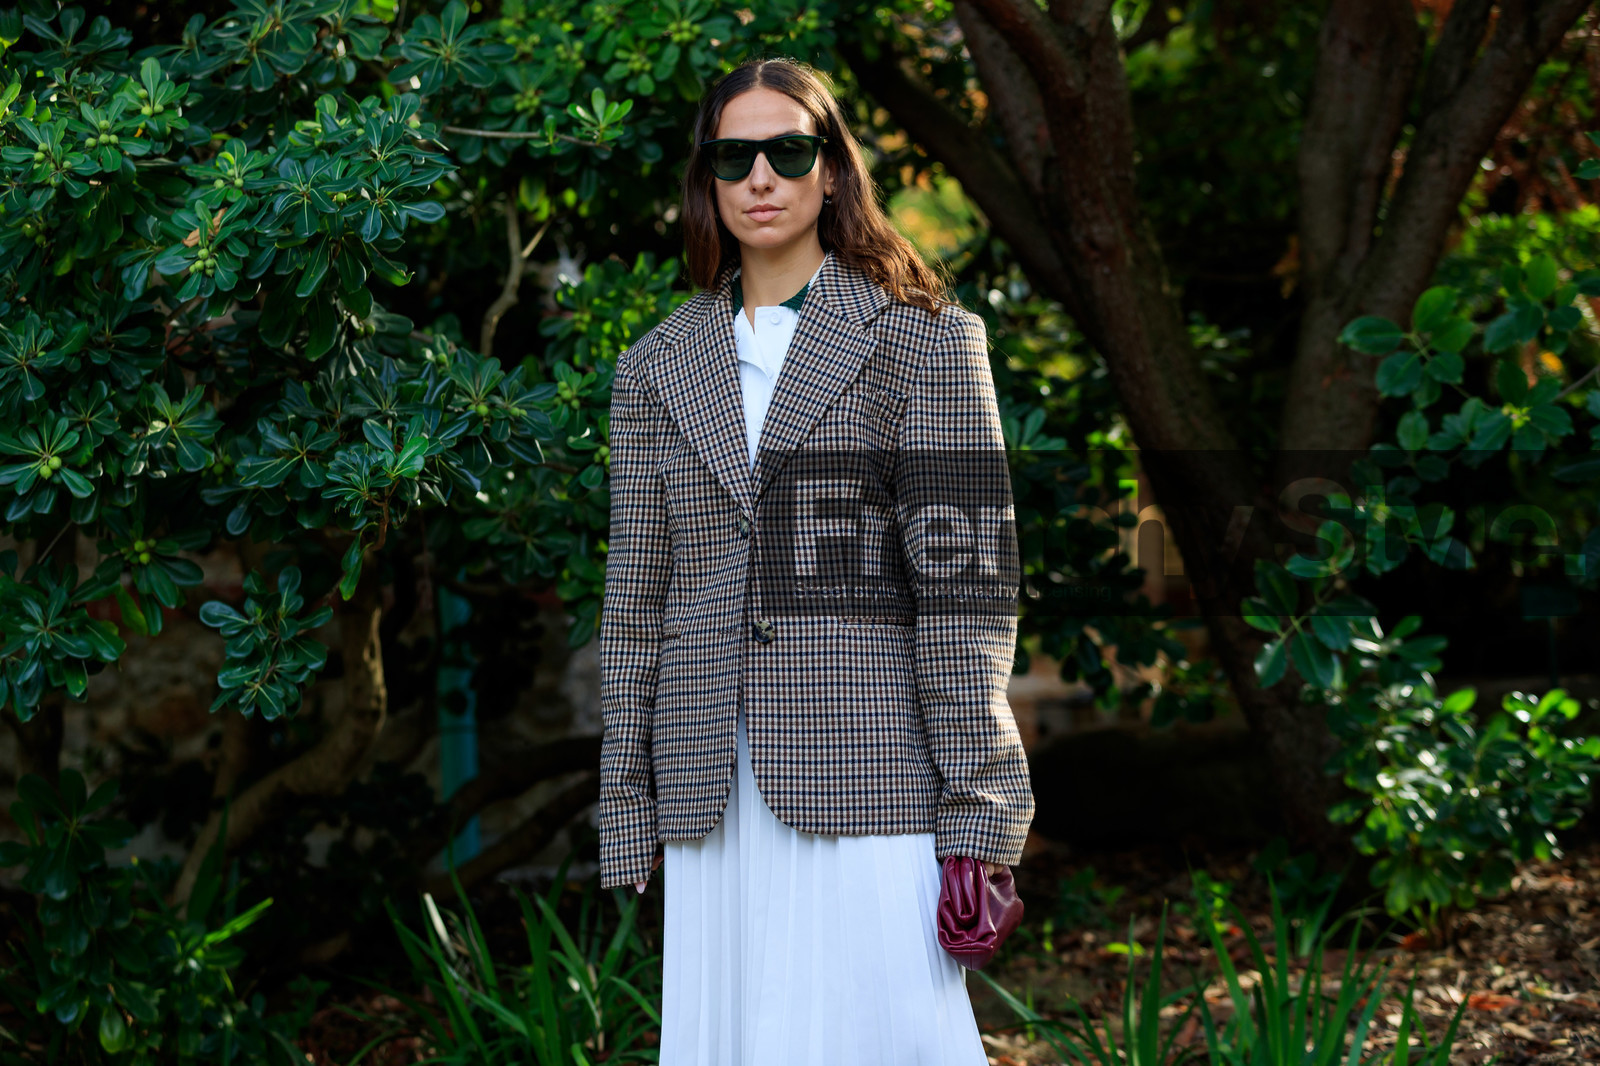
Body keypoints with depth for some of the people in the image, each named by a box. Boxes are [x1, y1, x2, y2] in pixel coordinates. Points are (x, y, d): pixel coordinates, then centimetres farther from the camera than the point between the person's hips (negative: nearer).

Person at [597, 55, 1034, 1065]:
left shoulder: (924, 340, 4)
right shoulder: (658, 368, 15)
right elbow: (636, 598, 15)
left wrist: (977, 824, -9)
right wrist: (631, 819, 10)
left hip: (867, 784, -3)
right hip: (716, 805, 4)